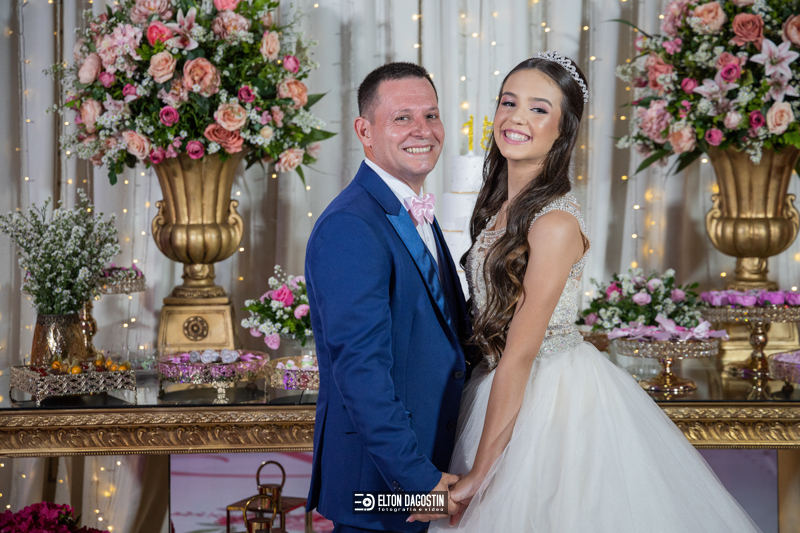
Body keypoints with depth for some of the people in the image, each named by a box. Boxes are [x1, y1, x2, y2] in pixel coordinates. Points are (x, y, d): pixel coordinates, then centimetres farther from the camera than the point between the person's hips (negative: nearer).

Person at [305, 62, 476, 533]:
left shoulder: (417, 216, 12)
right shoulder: (349, 229, -20)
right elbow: (360, 367, -25)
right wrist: (417, 477, -24)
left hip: (427, 455, 9)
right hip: (377, 476, -9)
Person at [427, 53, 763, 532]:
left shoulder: (556, 223, -24)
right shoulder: (503, 204, 2)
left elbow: (520, 355, -24)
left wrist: (477, 475, -20)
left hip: (557, 399, -8)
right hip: (514, 391, 8)